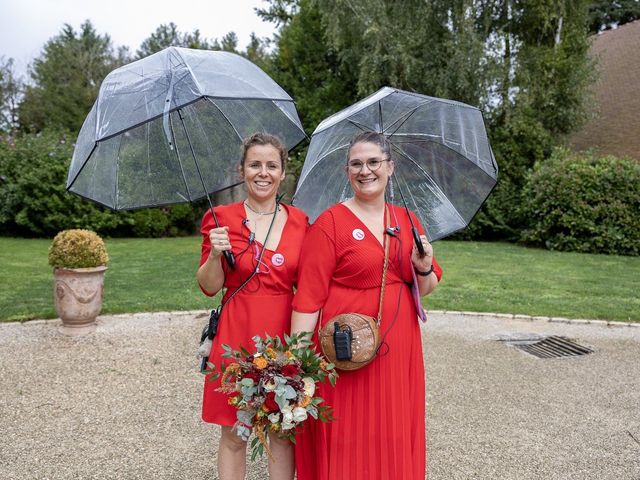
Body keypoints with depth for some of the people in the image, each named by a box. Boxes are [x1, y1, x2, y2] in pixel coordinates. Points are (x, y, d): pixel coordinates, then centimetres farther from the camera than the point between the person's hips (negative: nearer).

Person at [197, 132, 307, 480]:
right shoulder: (222, 218, -2)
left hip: (285, 336, 2)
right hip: (237, 335, -1)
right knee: (234, 434, 9)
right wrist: (215, 254, -18)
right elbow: (209, 287, -1)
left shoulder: (299, 222, 4)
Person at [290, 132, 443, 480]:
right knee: (345, 444, 6)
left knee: (393, 444, 15)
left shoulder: (407, 221, 8)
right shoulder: (330, 222, -8)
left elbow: (427, 288, 15)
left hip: (398, 351, 5)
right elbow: (309, 297, -12)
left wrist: (424, 267, -7)